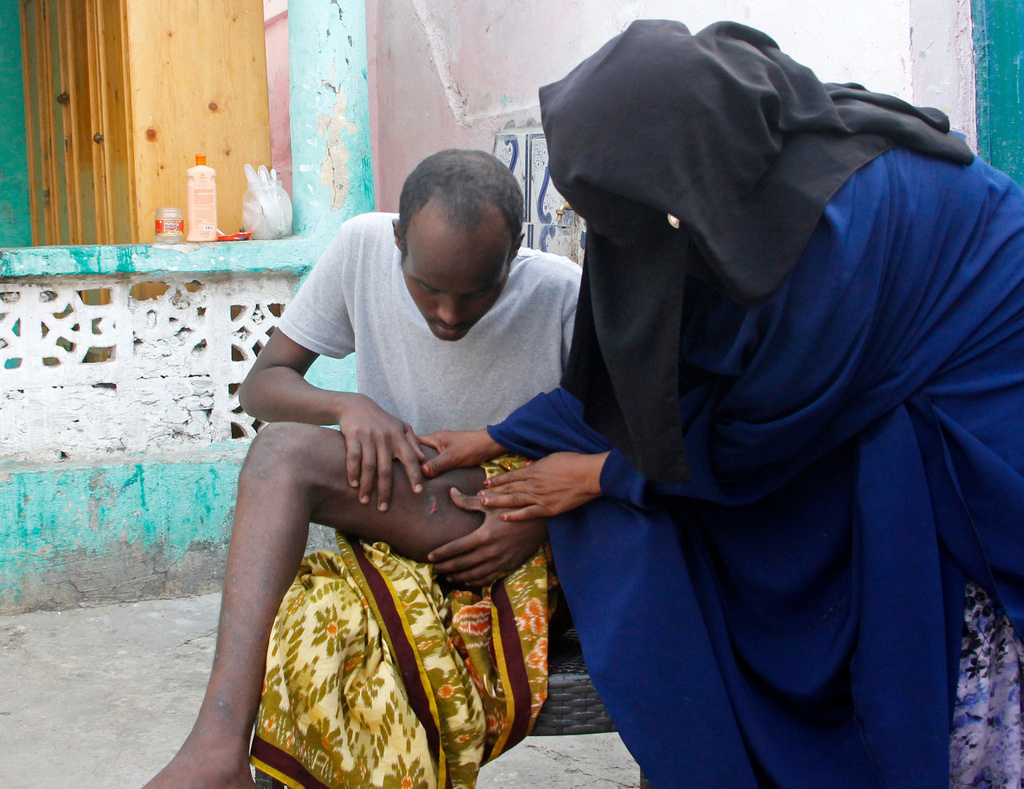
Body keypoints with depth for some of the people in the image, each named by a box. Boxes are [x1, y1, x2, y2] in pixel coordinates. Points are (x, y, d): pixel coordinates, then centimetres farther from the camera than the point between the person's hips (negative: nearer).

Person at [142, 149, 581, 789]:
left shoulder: (562, 295, -12)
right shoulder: (364, 247, -4)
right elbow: (261, 385, 2)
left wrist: (544, 519, -24)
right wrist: (349, 406, -20)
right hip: (389, 536, 3)